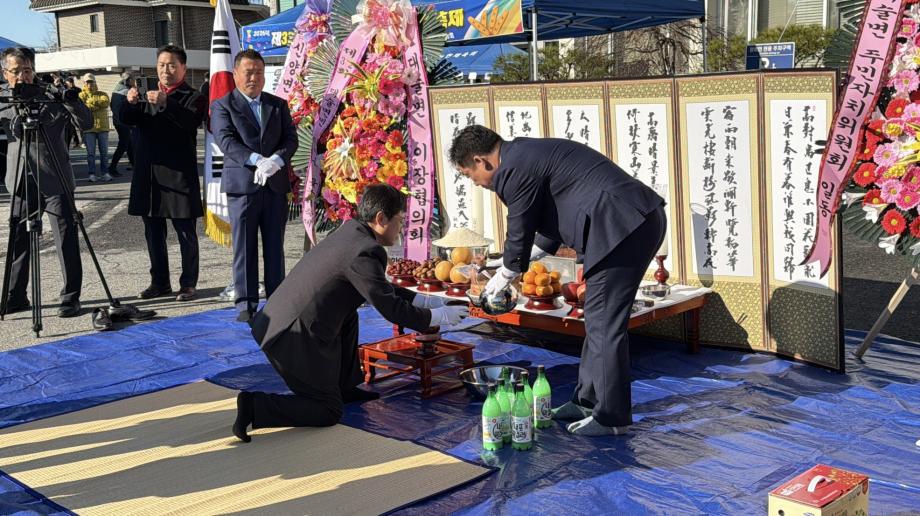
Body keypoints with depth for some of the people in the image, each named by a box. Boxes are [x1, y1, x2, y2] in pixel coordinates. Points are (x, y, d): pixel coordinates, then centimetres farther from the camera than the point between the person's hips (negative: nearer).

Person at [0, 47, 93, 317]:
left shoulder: (52, 96, -3)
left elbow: (86, 123, -6)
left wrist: (71, 101, -24)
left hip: (55, 180, -4)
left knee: (66, 241, -2)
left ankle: (70, 298, 5)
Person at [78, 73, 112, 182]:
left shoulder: (102, 94, 11)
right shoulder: (82, 95, 9)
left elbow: (106, 102, -11)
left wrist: (92, 102, -13)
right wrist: (97, 105, -13)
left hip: (102, 127, 1)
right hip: (88, 128, -1)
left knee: (104, 152, 4)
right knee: (90, 152, 0)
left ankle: (104, 173, 12)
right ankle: (92, 174, 5)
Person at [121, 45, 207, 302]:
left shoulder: (193, 97, 0)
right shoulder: (148, 95, 16)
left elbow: (191, 121, -20)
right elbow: (127, 119, 2)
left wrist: (165, 104, -35)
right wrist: (130, 103, -19)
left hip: (179, 174, -5)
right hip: (148, 174, 5)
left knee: (186, 232, 0)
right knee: (153, 231, 11)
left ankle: (188, 284, 7)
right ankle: (160, 282, 21)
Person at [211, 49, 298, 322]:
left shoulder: (278, 105, 15)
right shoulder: (223, 105, 3)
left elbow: (291, 138, 5)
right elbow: (226, 141, -10)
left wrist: (276, 161, -15)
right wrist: (257, 160, -24)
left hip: (276, 184, 3)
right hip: (242, 184, -3)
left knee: (275, 246, 7)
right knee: (244, 247, -1)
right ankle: (246, 304, 5)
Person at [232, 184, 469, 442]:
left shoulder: (350, 231, 9)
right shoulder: (365, 252, -19)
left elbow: (381, 288, 22)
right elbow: (391, 310, -14)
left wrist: (423, 300, 22)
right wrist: (438, 316, -1)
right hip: (295, 341, -9)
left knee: (349, 316, 28)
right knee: (328, 412, 5)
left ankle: (345, 386, 31)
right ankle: (255, 406, -7)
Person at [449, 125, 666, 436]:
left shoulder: (515, 169, -11)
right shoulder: (528, 154, 21)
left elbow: (519, 236, -3)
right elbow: (552, 224, 28)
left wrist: (503, 279, 14)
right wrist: (514, 262, 30)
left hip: (621, 228, -10)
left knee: (604, 325, -3)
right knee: (598, 321, 17)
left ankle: (611, 417, 7)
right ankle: (588, 402, 27)